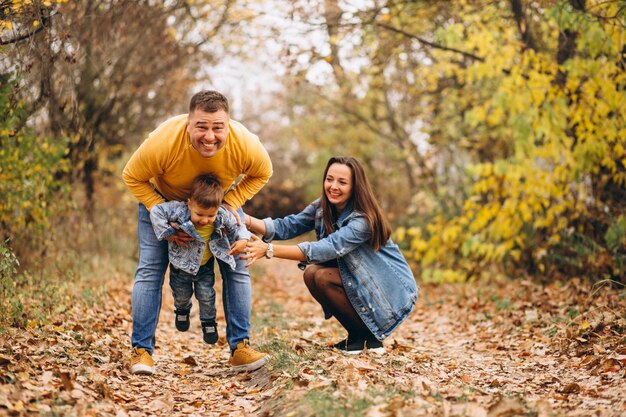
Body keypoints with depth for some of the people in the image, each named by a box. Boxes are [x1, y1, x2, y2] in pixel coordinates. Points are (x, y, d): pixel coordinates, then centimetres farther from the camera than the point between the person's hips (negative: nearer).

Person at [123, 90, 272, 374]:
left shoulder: (246, 145, -34)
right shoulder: (163, 142, -40)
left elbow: (261, 174, -11)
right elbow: (132, 178, -22)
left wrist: (231, 203, -23)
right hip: (162, 197, -2)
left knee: (236, 268, -5)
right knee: (150, 269, -10)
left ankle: (240, 348, 2)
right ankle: (141, 350, -3)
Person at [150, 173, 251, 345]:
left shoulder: (222, 216, -27)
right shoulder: (179, 210, -36)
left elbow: (236, 226, -8)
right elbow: (156, 211, -30)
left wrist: (242, 239, -26)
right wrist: (165, 232, -30)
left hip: (205, 266, 1)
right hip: (181, 265, 0)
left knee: (206, 295, 8)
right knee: (182, 295, 23)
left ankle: (208, 322, 36)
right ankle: (182, 311, 58)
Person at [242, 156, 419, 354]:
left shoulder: (363, 219, -27)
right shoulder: (322, 207, -3)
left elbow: (327, 249, -38)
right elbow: (287, 226, -12)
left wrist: (269, 250, -45)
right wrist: (245, 219, -30)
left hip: (394, 293, -8)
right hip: (360, 282, 8)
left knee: (323, 278, -23)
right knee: (311, 274, -13)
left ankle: (369, 338, -7)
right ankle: (357, 334, 3)